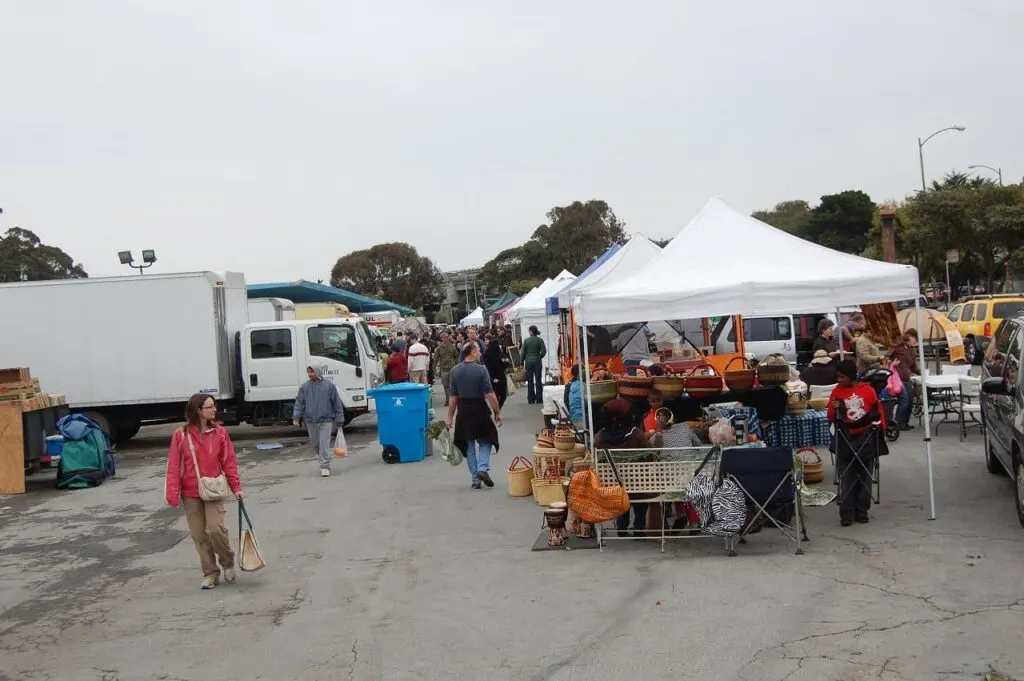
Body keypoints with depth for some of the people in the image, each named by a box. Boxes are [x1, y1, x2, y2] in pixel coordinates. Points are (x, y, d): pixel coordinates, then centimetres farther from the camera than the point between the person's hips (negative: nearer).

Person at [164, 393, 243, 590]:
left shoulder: (219, 432, -1)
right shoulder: (181, 435, -5)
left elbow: (229, 461, 3)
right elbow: (174, 466, -4)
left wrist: (236, 487, 1)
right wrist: (173, 494, -8)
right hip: (191, 494, 1)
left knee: (215, 529, -13)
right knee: (199, 535, 6)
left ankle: (228, 563, 13)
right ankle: (210, 573, 19)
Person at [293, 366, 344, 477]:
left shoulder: (329, 386, -2)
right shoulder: (304, 387, 4)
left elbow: (337, 403, 1)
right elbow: (299, 403, 4)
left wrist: (339, 419, 1)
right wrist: (296, 418, -8)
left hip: (326, 421, -3)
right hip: (310, 422, 3)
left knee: (324, 444, -10)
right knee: (315, 444, 12)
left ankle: (325, 467, -6)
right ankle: (323, 462, 31)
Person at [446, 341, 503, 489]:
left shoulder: (455, 371, 1)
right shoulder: (481, 369, -11)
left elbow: (453, 397, 2)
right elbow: (490, 395, -15)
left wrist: (450, 418, 8)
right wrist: (497, 413, -7)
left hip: (463, 411, 4)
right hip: (480, 410, -4)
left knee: (469, 445, 12)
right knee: (485, 441, 14)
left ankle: (475, 479, 13)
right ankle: (483, 468, -7)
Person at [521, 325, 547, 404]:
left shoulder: (526, 340, -4)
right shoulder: (540, 340, -4)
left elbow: (523, 352, -2)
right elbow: (544, 351, -8)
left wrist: (522, 363, 6)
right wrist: (539, 357, 11)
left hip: (528, 361, 0)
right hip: (537, 361, 0)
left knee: (530, 381, 6)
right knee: (538, 380, 4)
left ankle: (531, 400, 7)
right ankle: (539, 400, 4)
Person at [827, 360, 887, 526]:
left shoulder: (868, 390, -1)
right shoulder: (837, 392, 2)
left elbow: (879, 410, 10)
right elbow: (831, 418, 5)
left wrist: (881, 428, 2)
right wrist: (834, 409, -15)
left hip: (866, 437, 0)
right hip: (846, 439, 0)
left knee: (865, 475, 8)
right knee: (847, 477, -1)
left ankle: (861, 511, 17)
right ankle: (846, 514, -1)